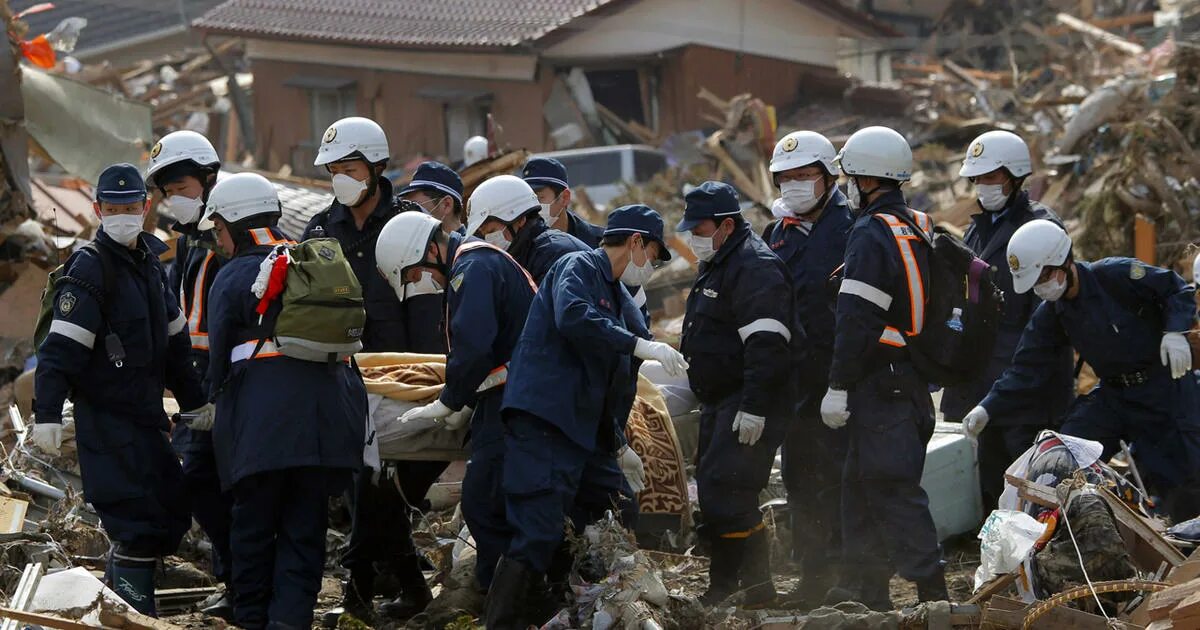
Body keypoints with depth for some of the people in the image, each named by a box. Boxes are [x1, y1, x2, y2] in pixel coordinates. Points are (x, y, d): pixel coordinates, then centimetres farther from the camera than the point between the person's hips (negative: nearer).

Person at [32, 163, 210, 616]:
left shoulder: (149, 262, 13)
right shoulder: (90, 269, -13)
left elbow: (173, 341, 22)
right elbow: (59, 350, -19)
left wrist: (195, 402, 25)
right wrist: (46, 416, -25)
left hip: (145, 410, 9)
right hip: (106, 417, -8)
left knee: (171, 511, 11)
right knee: (141, 521, -12)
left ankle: (116, 597, 23)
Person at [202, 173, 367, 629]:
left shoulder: (231, 279, 3)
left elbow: (219, 357, 6)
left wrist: (218, 404, 22)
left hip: (261, 420, -3)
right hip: (326, 413, 4)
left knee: (254, 525, 9)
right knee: (306, 525, 6)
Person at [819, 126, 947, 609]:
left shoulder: (872, 235, -15)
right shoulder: (921, 229, 13)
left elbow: (857, 321, -19)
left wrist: (838, 387, -16)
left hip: (880, 383, -10)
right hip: (913, 380, 10)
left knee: (893, 487, -8)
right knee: (861, 481, 17)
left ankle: (930, 586, -10)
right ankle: (863, 582, 22)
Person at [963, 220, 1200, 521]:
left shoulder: (1116, 275, -19)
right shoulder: (1051, 315, 0)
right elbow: (1027, 369, 1)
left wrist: (1175, 332, -27)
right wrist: (988, 408, -10)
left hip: (1164, 385, -6)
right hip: (1113, 393, 6)